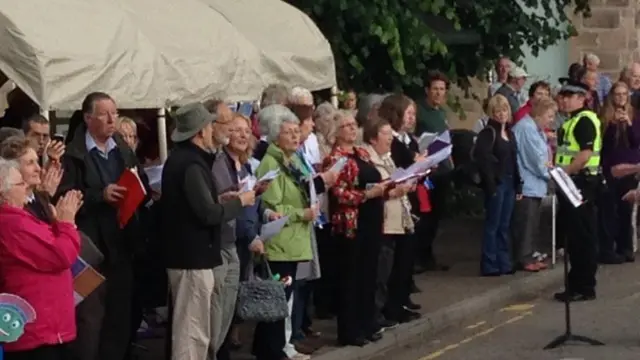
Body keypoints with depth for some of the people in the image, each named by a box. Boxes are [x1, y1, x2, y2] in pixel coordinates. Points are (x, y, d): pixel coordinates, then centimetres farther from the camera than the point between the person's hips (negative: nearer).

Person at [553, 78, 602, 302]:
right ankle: (577, 284, 19)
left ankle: (585, 288, -2)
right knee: (574, 236, 13)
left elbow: (586, 153, -22)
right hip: (571, 183, 10)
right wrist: (558, 170, 12)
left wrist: (565, 171, -20)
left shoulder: (585, 120, -12)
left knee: (583, 236, -5)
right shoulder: (571, 121, 18)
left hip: (582, 183, -10)